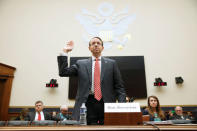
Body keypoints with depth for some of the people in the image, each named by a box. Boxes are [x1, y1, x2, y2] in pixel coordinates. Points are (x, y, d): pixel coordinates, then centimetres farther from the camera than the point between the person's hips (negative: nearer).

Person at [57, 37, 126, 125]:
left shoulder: (111, 63, 9)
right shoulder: (81, 64, 10)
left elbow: (119, 86, 7)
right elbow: (63, 72, 4)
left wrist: (122, 105, -5)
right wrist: (65, 52, 2)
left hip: (107, 103, 1)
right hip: (88, 103, 0)